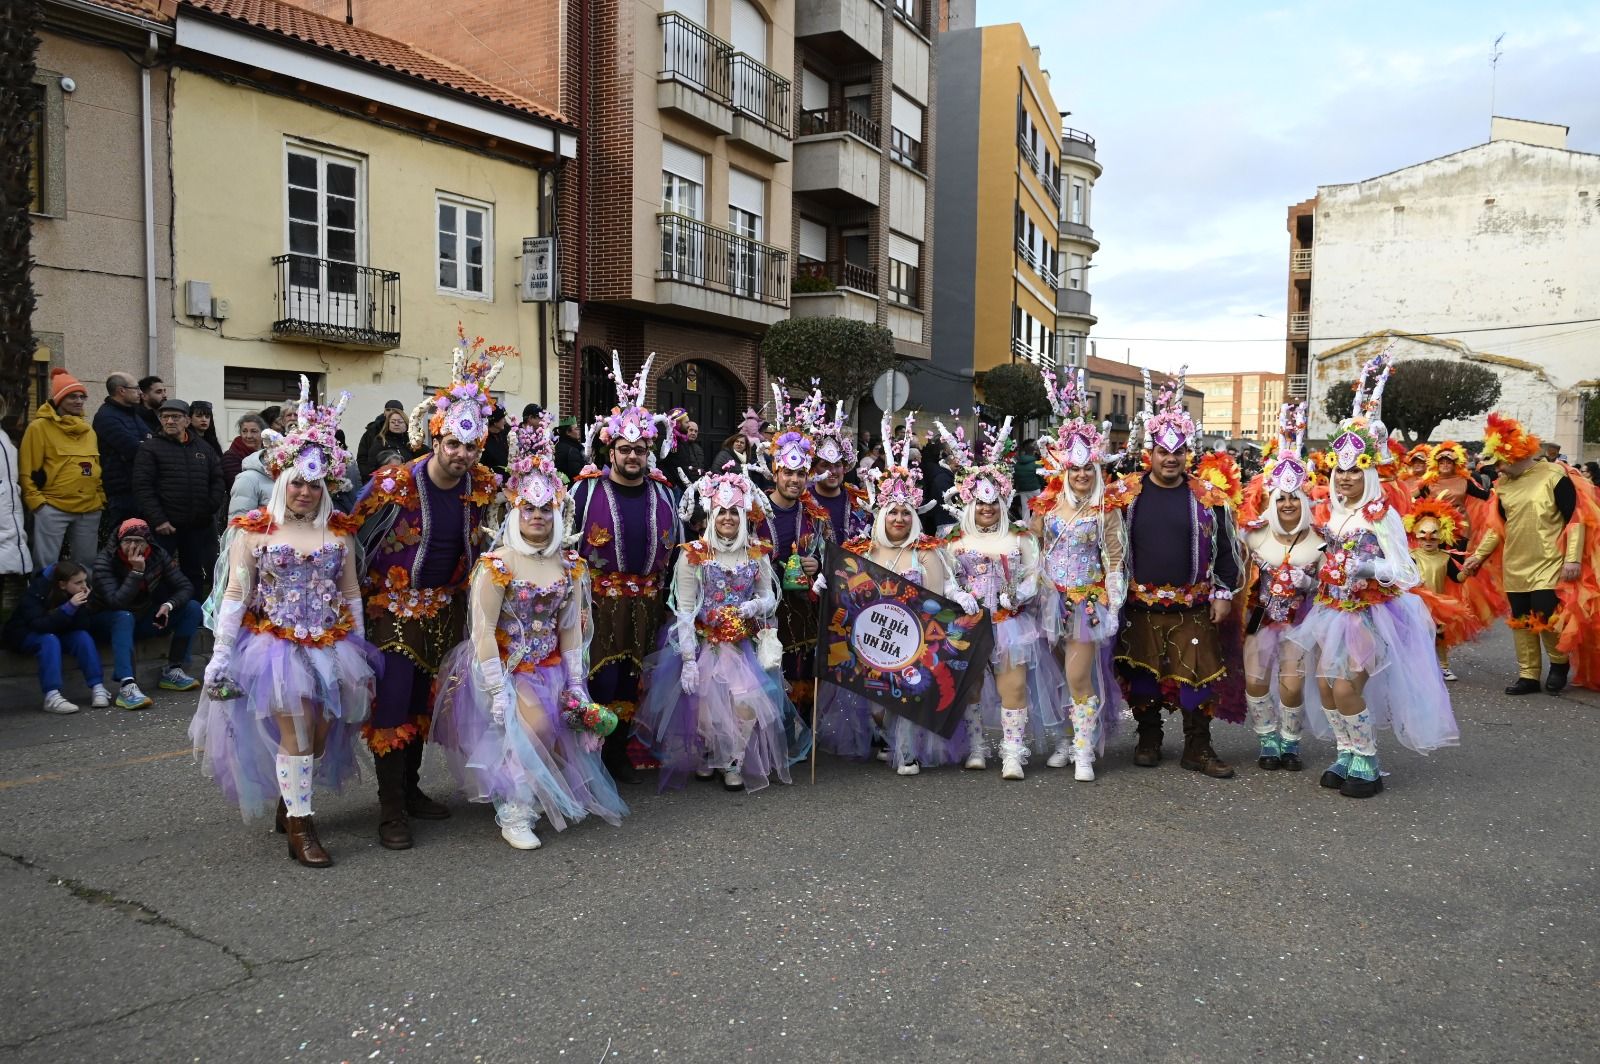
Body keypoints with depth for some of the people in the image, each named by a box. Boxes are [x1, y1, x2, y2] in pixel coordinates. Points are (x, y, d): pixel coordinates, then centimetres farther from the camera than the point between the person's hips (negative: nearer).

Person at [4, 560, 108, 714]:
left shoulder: (79, 593, -14)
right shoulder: (37, 591, -26)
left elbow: (81, 626, -19)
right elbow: (39, 625, -37)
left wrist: (82, 607, -34)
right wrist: (69, 607, -43)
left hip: (56, 633, 4)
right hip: (25, 634, -4)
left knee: (83, 636, -24)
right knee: (49, 640, -35)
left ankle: (97, 688, -26)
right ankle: (51, 697, -42)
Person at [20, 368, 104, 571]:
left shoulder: (89, 430, 15)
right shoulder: (39, 427, -3)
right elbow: (28, 470, -6)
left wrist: (101, 498, 15)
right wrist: (36, 500, -11)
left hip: (90, 510, 6)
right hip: (53, 508, -5)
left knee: (86, 564, 12)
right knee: (46, 565, -3)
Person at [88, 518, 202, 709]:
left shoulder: (157, 555, -10)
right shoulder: (104, 562, -22)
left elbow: (186, 587, -9)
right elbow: (116, 602, -34)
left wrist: (168, 605, -27)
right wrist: (137, 571, -38)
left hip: (143, 619, 5)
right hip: (107, 622, -5)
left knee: (192, 608, -12)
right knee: (124, 617, -39)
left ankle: (172, 672, -12)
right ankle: (126, 687, -51)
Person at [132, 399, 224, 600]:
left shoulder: (204, 449, 12)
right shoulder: (150, 448, -3)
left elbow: (217, 480, 13)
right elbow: (142, 487, -10)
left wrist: (211, 507, -2)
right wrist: (157, 519, -17)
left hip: (198, 526, 5)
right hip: (163, 526, -4)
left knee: (195, 575, 14)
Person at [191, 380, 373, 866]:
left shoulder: (340, 531, 5)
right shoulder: (253, 531, -2)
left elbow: (352, 593, 10)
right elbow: (234, 597, -3)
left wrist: (359, 651, 9)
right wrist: (220, 658, -6)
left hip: (330, 645, 3)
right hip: (276, 643, -3)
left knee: (321, 733, 7)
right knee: (294, 732, -6)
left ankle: (289, 802, 30)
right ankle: (300, 826, 6)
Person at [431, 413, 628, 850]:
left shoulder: (570, 565, 2)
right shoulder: (498, 563, -14)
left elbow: (572, 627, 4)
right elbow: (483, 630, -16)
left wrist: (575, 682, 0)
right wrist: (497, 690, -19)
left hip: (551, 667, 5)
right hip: (505, 665, -5)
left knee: (577, 723, -8)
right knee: (534, 724, -24)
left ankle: (557, 797, 20)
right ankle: (514, 813, -5)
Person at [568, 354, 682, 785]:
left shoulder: (662, 490, 6)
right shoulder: (587, 488, -6)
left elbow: (676, 544, 16)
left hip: (646, 602, 4)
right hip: (599, 600, -4)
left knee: (631, 679, 12)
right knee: (600, 679, -4)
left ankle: (618, 752, 28)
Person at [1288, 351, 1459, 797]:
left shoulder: (1382, 514, -14)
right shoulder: (1333, 511, 7)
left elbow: (1403, 570, -17)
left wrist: (1370, 568, -31)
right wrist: (1312, 575, 8)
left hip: (1369, 613, -7)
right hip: (1332, 609, 7)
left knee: (1346, 688, -9)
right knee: (1325, 684, 6)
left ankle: (1366, 763, 8)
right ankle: (1346, 754, 21)